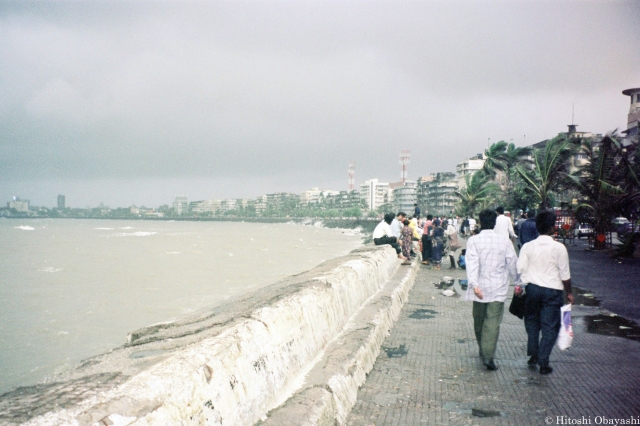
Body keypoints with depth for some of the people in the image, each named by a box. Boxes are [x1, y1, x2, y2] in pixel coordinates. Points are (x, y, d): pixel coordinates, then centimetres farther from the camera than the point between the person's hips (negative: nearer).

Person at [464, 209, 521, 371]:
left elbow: (472, 263, -15)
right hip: (498, 289, 0)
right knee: (493, 322, -2)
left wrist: (474, 284, -20)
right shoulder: (505, 241, -1)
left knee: (479, 321, 16)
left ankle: (483, 351, 30)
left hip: (480, 288, 0)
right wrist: (518, 282, 17)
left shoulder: (473, 241, -5)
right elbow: (513, 265, 4)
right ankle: (488, 355, -11)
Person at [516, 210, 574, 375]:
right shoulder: (559, 248, -10)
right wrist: (569, 292, 8)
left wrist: (519, 286, 13)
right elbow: (565, 275, -5)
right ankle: (543, 363, 6)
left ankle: (533, 354, 25)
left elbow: (520, 269, -2)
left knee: (532, 321, 22)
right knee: (549, 327, 5)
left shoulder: (528, 246, -3)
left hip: (532, 288, 3)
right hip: (552, 290, -3)